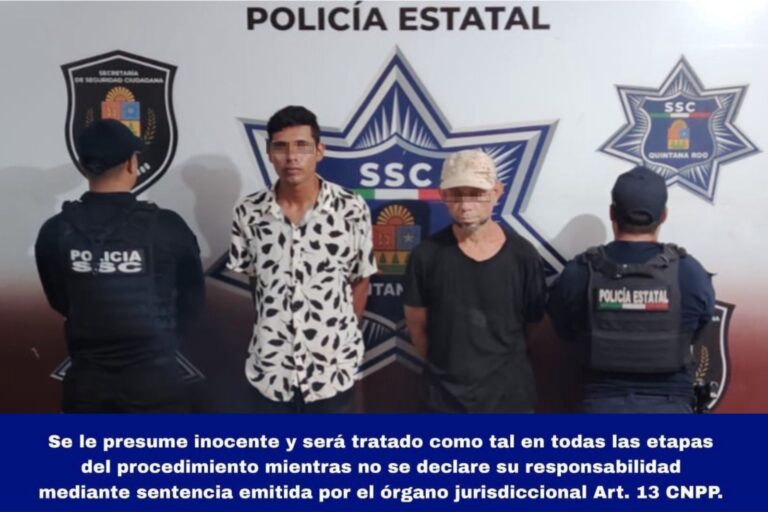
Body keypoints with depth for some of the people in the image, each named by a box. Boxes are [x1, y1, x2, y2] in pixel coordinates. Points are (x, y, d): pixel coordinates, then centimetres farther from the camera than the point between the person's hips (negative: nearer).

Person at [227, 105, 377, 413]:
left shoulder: (352, 210, -10)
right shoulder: (248, 213, -5)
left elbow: (360, 281, 1)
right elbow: (253, 279, 9)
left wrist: (341, 338, 4)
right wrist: (272, 329, 8)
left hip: (333, 368, -1)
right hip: (269, 369, 2)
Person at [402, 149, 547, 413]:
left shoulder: (522, 255, -8)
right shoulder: (427, 255, -9)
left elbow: (537, 324, 2)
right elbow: (417, 327, 2)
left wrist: (502, 366, 4)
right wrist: (447, 366, 7)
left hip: (509, 394, 0)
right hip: (445, 396, 0)